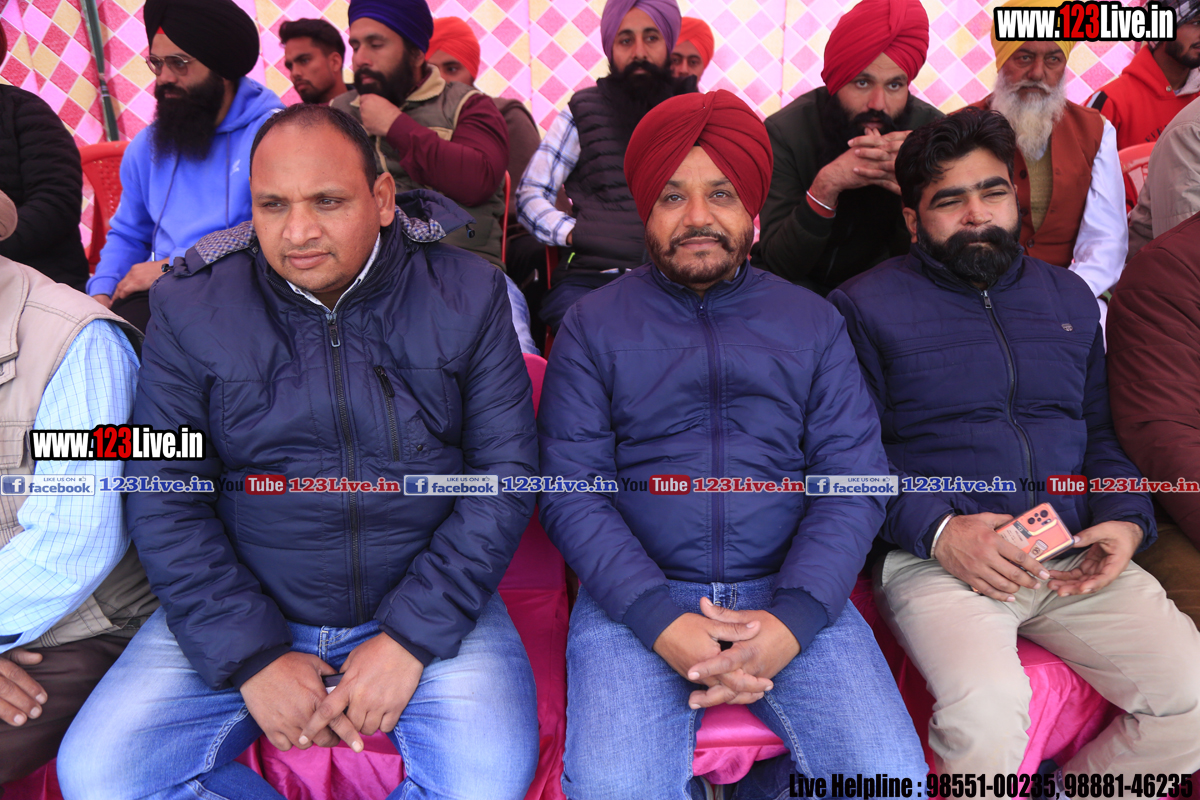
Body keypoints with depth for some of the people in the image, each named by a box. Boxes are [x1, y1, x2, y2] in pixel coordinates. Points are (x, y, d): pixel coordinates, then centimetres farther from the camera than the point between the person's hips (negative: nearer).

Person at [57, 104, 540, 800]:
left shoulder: (466, 296, -3)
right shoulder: (190, 307, -1)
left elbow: (509, 474, -5)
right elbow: (163, 501, -1)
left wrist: (411, 637, -13)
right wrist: (251, 656, -11)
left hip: (427, 605, -1)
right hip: (239, 613, 2)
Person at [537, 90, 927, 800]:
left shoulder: (814, 322, 12)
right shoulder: (593, 326, 7)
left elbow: (856, 481, 3)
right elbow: (572, 493, -1)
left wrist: (791, 619, -13)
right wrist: (663, 622, -16)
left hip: (791, 593, 2)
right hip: (636, 596, -1)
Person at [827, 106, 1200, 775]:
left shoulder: (1069, 297, 21)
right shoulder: (866, 306, 4)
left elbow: (1104, 435, 21)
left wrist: (1127, 521, 1)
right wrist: (938, 531, -17)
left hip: (1075, 558, 5)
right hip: (932, 557, -5)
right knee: (990, 708, -30)